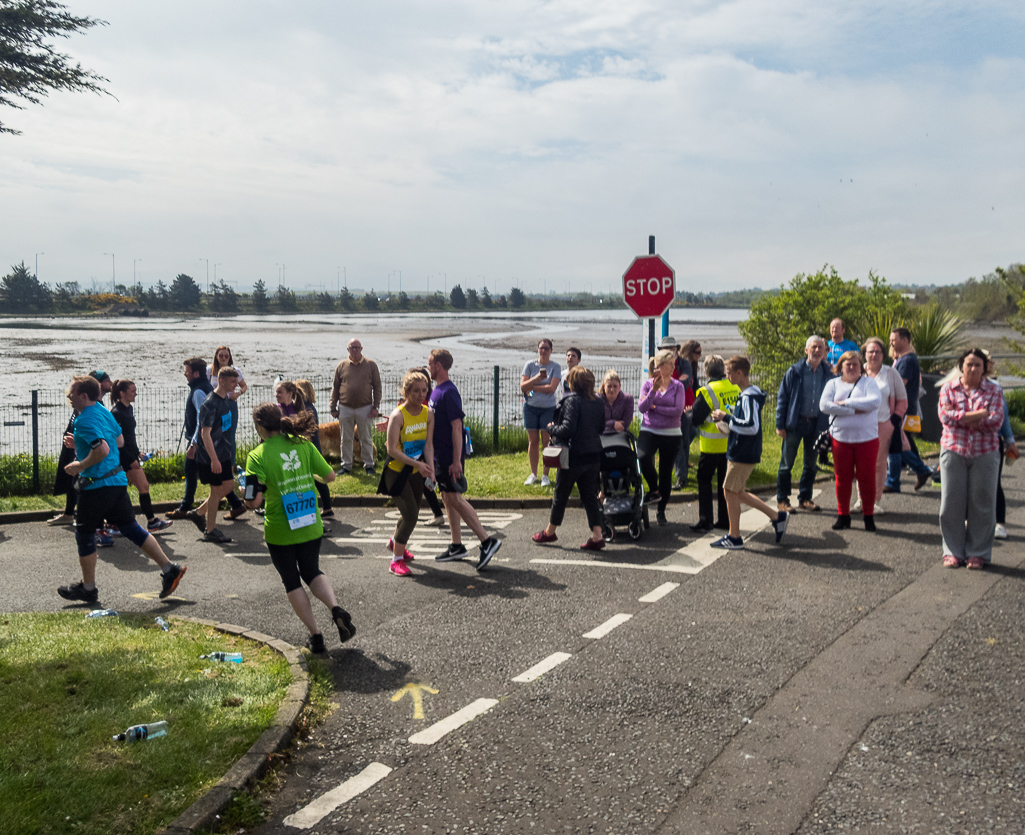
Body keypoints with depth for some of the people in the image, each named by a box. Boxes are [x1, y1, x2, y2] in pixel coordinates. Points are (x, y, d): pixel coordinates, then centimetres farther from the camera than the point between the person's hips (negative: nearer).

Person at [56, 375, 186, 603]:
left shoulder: (84, 420, -18)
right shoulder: (104, 411, 11)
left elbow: (102, 450, -29)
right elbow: (119, 441, 23)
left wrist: (81, 466, -16)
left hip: (97, 484, -9)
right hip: (117, 479, 9)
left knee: (84, 533, 7)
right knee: (130, 527, 12)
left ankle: (88, 588, 18)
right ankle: (169, 569, 7)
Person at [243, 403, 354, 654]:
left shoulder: (257, 456, -15)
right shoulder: (302, 444, -4)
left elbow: (253, 501, -20)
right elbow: (330, 476, 1)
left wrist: (246, 494, 2)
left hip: (279, 531, -3)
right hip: (311, 526, 4)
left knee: (292, 581, 15)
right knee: (312, 571, 23)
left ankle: (315, 634, 14)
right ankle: (336, 608, -3)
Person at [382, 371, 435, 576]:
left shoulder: (428, 414, -4)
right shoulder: (398, 416, -21)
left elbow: (428, 443, -5)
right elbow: (392, 449, -24)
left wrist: (430, 466, -21)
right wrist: (417, 464, -31)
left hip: (416, 472, 6)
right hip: (396, 472, -6)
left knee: (412, 514, 18)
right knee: (410, 515, -12)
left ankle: (395, 542, 49)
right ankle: (396, 560, 2)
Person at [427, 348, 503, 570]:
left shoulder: (448, 392, -18)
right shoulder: (436, 390, 12)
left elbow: (456, 427, -22)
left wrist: (456, 461, -24)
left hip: (449, 456, -10)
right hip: (439, 455, 10)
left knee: (454, 499, -9)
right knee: (447, 498, 13)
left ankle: (487, 541, -8)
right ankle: (456, 546, 21)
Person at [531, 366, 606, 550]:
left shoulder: (572, 401, -16)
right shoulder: (598, 403, 5)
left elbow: (568, 429, -24)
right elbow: (601, 428, 12)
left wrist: (552, 428, -7)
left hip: (574, 456, -6)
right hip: (594, 457, 6)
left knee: (560, 495, 10)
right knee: (590, 495, 11)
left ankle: (550, 532, 26)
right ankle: (597, 536, 3)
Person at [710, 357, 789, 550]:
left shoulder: (749, 397, -19)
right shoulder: (745, 394, 14)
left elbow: (752, 427, -27)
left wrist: (726, 417, -21)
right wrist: (726, 420, 10)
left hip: (744, 454, -10)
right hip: (739, 452, 10)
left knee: (730, 491, -1)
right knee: (738, 493, 15)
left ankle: (734, 537, 9)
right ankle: (777, 516, 21)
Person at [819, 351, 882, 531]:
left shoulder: (868, 382, 5)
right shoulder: (833, 384, 8)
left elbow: (875, 400, -15)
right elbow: (824, 405, -10)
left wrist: (846, 403, -14)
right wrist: (855, 410, -14)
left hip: (867, 439, -1)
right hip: (841, 438, 1)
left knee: (867, 478, 2)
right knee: (842, 478, 5)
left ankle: (869, 516, 14)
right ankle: (843, 516, 16)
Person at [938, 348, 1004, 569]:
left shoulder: (994, 391, 4)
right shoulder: (948, 389, 6)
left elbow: (995, 421, -9)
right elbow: (945, 416, -10)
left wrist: (960, 417, -11)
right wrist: (978, 415, -14)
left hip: (984, 453, 0)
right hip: (953, 451, 0)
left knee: (981, 504, 3)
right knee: (952, 503, 1)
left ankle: (978, 553, 13)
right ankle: (953, 551, 12)